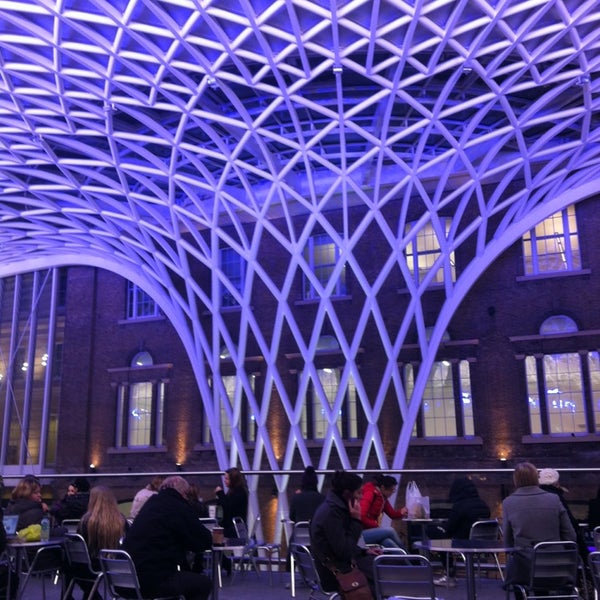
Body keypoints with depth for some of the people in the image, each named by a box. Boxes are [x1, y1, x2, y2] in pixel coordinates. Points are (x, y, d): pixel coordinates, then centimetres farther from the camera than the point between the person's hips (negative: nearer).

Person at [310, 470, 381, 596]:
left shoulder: (334, 507, 8)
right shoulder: (331, 511, -22)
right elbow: (344, 551, -23)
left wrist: (365, 551, 6)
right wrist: (356, 520, -20)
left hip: (340, 562, 9)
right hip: (335, 572, -9)